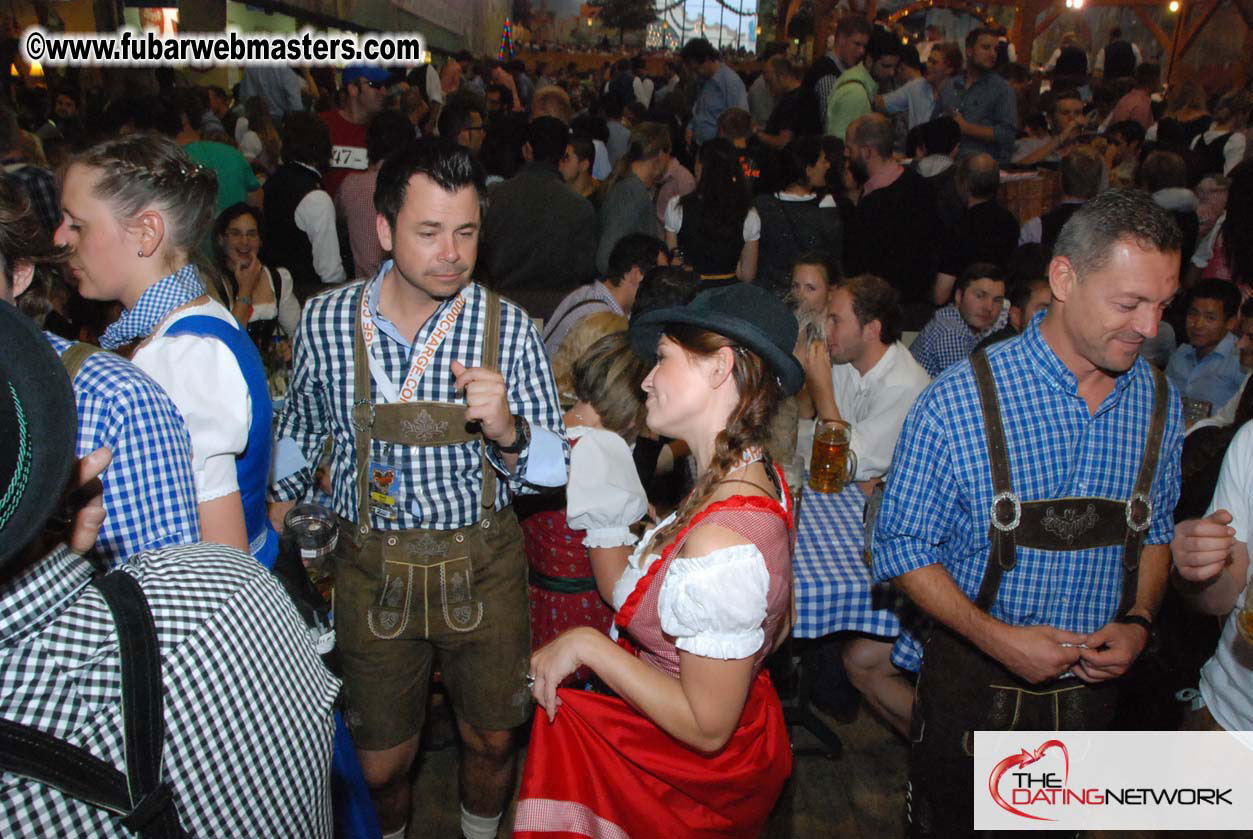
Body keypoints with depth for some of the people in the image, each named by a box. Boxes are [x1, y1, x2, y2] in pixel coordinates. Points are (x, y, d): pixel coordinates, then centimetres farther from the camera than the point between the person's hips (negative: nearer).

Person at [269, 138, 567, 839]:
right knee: (382, 763, 14)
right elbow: (303, 426, 13)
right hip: (373, 568, 1)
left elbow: (554, 467, -10)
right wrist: (278, 507, 16)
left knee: (492, 744, 17)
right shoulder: (327, 320, -7)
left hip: (482, 567, 0)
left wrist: (507, 432, -29)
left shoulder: (509, 328, -11)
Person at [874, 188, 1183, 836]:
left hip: (1092, 686, 4)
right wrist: (996, 637, -23)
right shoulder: (959, 402, -21)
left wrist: (1138, 623, -6)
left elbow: (1155, 531, 10)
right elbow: (903, 549, -15)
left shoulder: (1159, 403, -4)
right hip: (974, 680, -4)